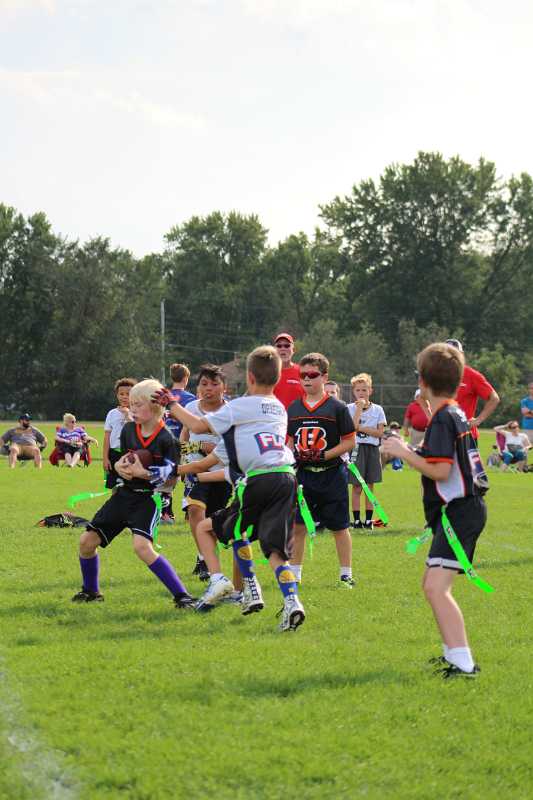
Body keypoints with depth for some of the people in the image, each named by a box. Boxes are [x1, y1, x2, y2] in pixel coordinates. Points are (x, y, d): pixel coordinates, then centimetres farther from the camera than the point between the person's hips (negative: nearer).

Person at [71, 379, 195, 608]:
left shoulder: (166, 439, -14)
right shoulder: (128, 430, 3)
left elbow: (171, 474, -15)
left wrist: (142, 473, -27)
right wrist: (119, 466, -9)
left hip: (149, 498, -7)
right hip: (124, 494, 7)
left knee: (142, 546, -28)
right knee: (87, 540, 5)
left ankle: (182, 595, -22)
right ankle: (90, 591, 29)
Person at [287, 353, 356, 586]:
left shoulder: (337, 407, -5)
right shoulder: (294, 408, 8)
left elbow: (349, 442, -5)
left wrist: (324, 455, -16)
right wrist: (293, 455, -5)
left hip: (331, 474, -4)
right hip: (302, 474, 4)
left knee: (339, 527, 4)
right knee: (297, 525, 3)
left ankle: (346, 574, 13)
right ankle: (294, 574, 13)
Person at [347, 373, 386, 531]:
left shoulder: (378, 409, 5)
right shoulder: (350, 408, 1)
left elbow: (380, 432, -4)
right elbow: (353, 427, -15)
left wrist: (360, 428, -11)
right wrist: (359, 408, -15)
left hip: (372, 449, 2)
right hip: (356, 448, -2)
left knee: (369, 487, 5)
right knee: (356, 487, -2)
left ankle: (368, 520, 9)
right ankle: (356, 519, 3)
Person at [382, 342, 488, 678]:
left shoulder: (442, 419, -15)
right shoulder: (458, 414, 15)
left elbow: (440, 471, -22)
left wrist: (404, 452, -12)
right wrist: (412, 452, 29)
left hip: (459, 510, -11)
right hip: (467, 508, 11)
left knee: (436, 587, -22)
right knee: (433, 583, 24)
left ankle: (463, 663, -31)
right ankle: (454, 652, 34)